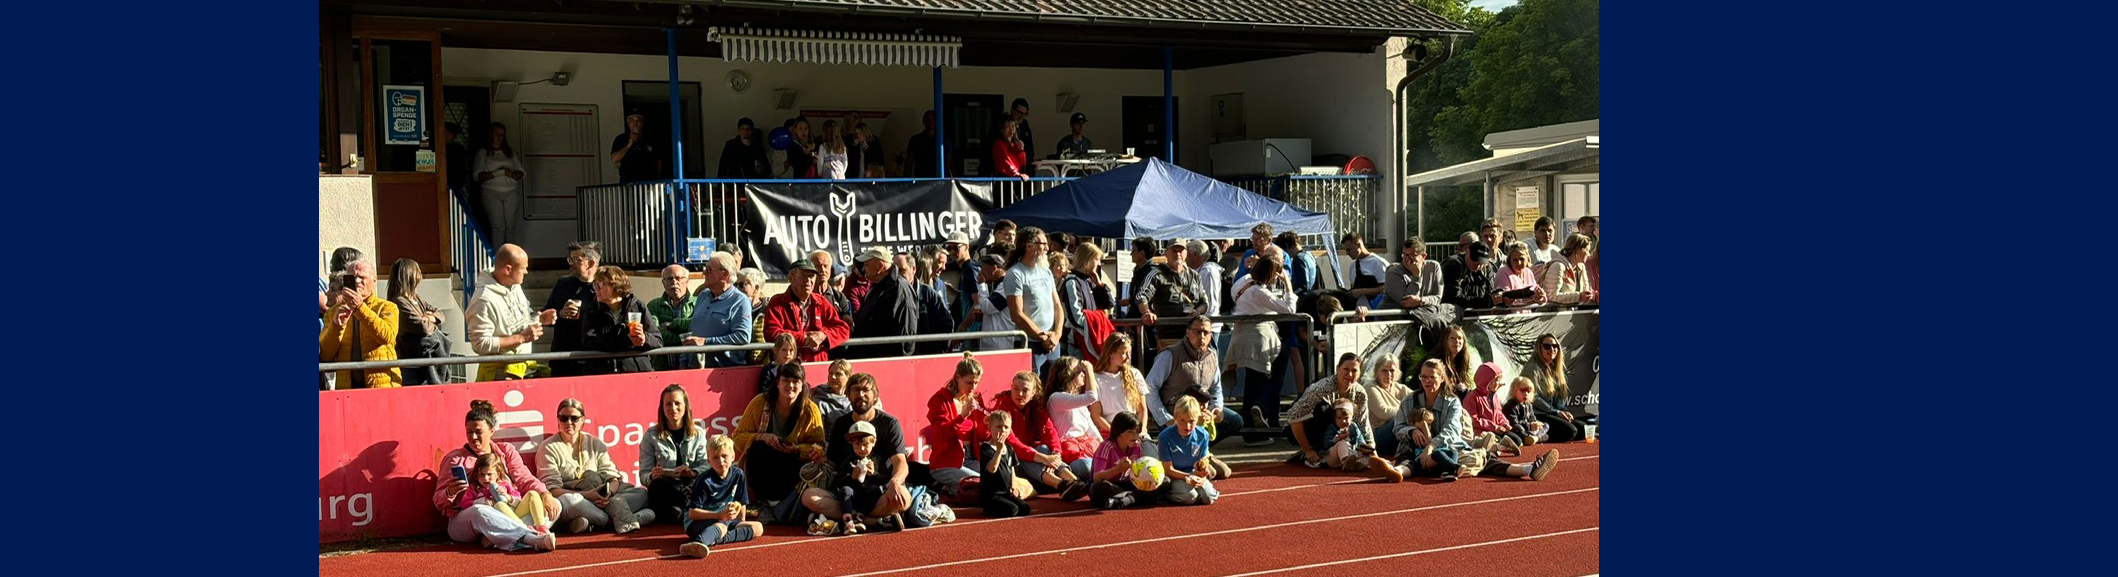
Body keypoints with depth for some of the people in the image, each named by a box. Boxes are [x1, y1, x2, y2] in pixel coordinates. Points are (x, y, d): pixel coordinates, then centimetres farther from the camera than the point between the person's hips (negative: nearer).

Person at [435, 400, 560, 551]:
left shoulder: (506, 451, 17)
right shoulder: (454, 459, 11)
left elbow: (524, 478, 3)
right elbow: (438, 501, 7)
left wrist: (545, 494, -17)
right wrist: (450, 493, -18)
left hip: (504, 513, 3)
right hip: (462, 520, -3)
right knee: (479, 511, -41)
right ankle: (535, 540, -57)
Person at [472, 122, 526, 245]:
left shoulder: (510, 152, 17)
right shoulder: (483, 153, 7)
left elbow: (521, 172, 13)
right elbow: (477, 175, -3)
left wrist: (510, 174, -9)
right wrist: (497, 173, -13)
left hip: (511, 193, 3)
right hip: (491, 192, -3)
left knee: (510, 227, -2)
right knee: (497, 227, -12)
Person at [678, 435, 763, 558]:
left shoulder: (738, 475, -1)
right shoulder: (704, 481, -17)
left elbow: (742, 503, 12)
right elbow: (693, 513, -21)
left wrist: (742, 524, 6)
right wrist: (719, 515, -29)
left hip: (725, 519, 7)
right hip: (697, 521, -7)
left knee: (758, 528, -10)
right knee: (720, 527, -38)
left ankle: (713, 538, -33)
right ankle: (699, 543, -75)